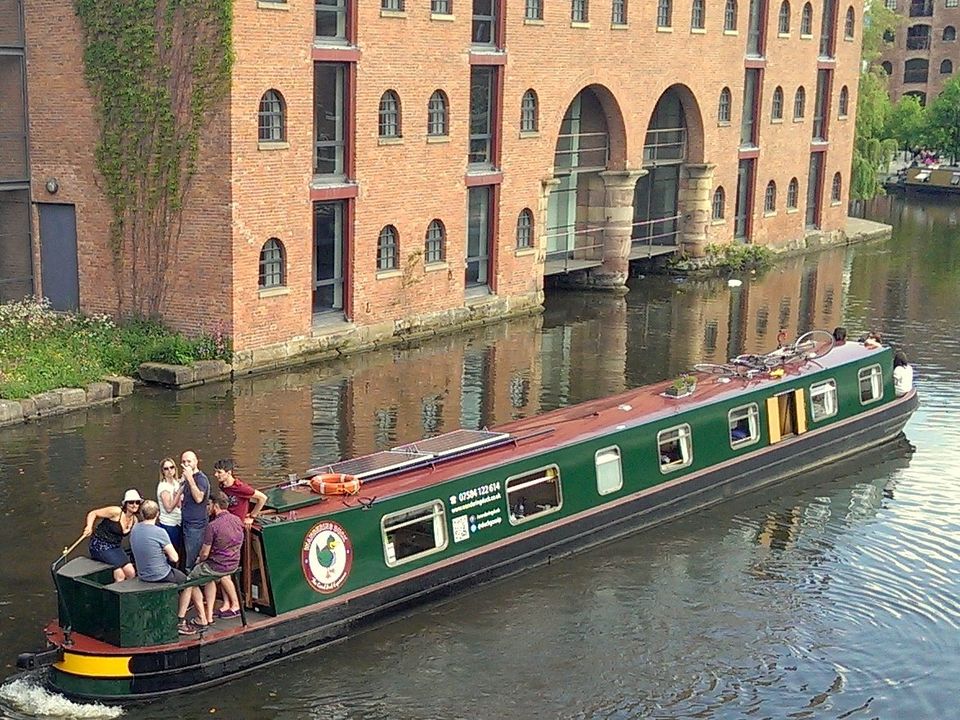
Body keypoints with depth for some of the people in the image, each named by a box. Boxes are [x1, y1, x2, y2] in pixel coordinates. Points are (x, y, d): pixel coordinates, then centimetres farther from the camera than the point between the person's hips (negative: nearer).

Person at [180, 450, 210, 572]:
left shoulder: (201, 478, -14)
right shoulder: (188, 478, 15)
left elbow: (199, 498, -31)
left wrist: (190, 478, -33)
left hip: (196, 525, -9)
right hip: (187, 524, 9)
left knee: (191, 564, -4)